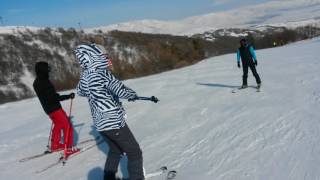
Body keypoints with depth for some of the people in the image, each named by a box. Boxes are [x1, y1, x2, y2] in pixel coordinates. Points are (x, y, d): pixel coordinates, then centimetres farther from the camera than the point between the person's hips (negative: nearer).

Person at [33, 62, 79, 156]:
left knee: (58, 125, 25)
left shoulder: (37, 82, 7)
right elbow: (54, 97, -28)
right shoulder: (43, 82, -24)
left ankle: (54, 146, 35)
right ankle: (68, 148, 2)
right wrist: (68, 96, -26)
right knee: (67, 126, -2)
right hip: (54, 108, -10)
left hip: (49, 108, 10)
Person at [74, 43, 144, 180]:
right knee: (134, 152, 7)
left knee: (115, 150, 28)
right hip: (114, 121, -8)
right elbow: (121, 91, -25)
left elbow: (80, 91, 21)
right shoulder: (102, 73, -22)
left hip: (100, 123, 8)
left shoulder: (84, 75, 2)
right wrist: (133, 95, -5)